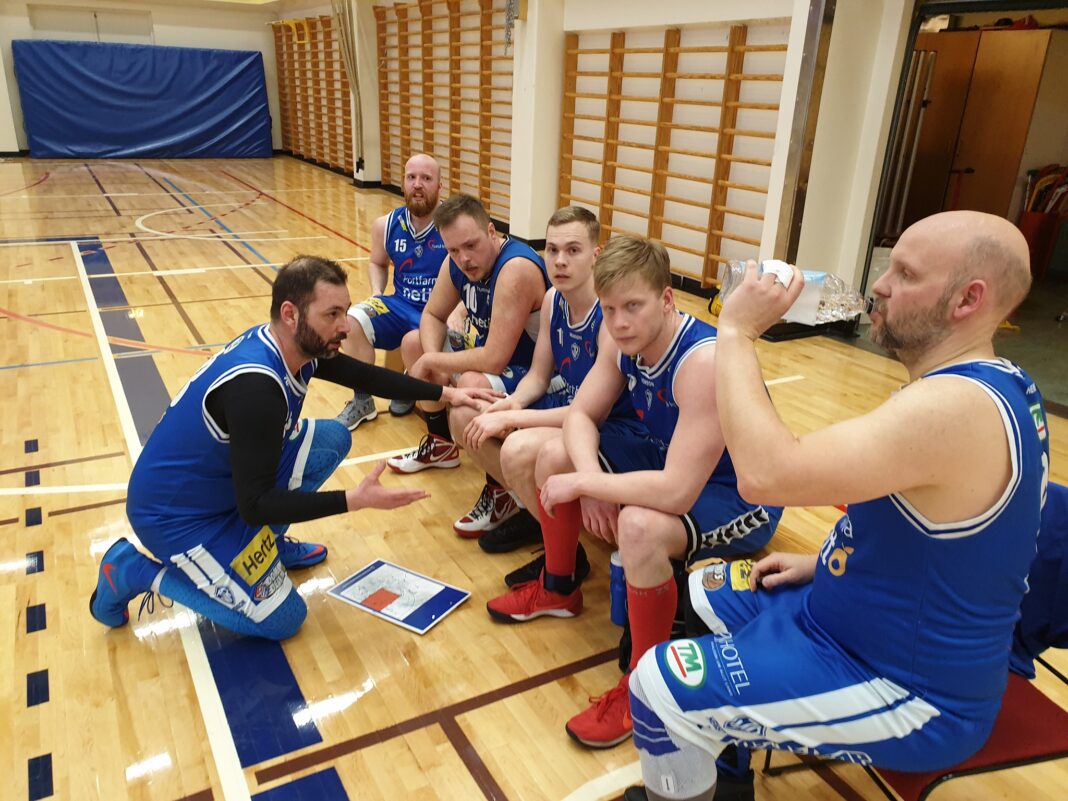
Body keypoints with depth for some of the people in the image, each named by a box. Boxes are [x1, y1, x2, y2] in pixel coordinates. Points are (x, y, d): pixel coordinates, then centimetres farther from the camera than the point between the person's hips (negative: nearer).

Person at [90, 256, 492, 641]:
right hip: (174, 513, -8)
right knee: (281, 619, -4)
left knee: (332, 439, 2)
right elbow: (255, 505, -30)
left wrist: (444, 393, 7)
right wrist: (354, 500, -31)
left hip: (220, 478, 8)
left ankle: (265, 543, 14)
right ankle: (137, 571, 4)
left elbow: (364, 374, 9)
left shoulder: (299, 345, -8)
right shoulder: (255, 386, -35)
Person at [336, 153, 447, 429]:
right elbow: (377, 263, 24)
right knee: (351, 320, -20)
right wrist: (377, 295, 5)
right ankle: (362, 401, -1)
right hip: (401, 306, 5)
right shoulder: (386, 225, 3)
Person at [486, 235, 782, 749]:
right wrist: (591, 478, -21)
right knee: (554, 456, 2)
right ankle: (558, 589, 26)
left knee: (639, 526, -37)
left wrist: (583, 483, -28)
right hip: (668, 460, 8)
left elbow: (677, 492, -39)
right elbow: (581, 416, -1)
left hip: (739, 498, -8)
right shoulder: (625, 340, -9)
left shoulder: (705, 362, -35)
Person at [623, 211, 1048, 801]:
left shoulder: (956, 408, -32)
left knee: (659, 685, -17)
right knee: (704, 591, 20)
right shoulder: (982, 385, 3)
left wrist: (737, 332, -30)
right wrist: (825, 563, 8)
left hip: (908, 693, -10)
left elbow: (766, 474, -41)